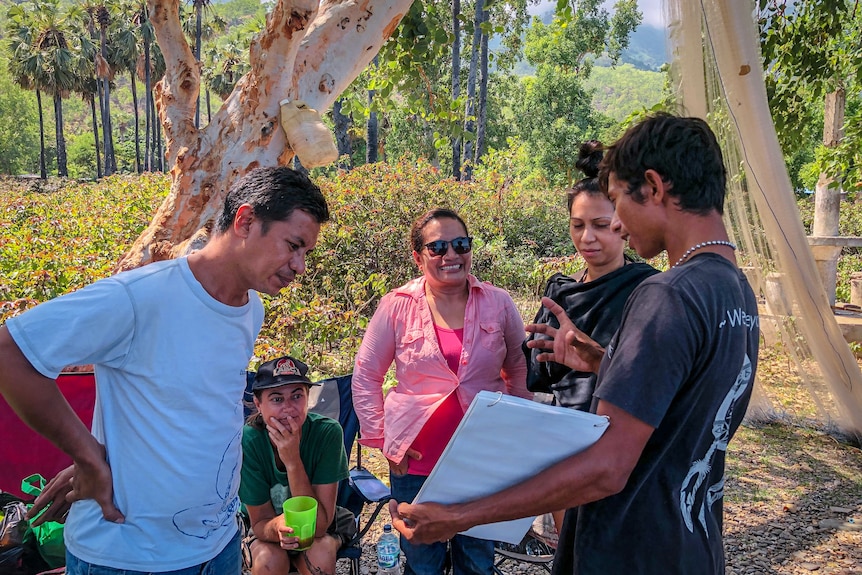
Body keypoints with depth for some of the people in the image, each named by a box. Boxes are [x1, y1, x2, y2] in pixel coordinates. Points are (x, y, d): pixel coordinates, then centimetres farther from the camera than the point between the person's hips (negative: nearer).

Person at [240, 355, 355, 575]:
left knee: (319, 556, -31)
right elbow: (260, 522, -16)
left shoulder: (328, 432, -28)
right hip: (268, 524, 1)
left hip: (319, 523, -1)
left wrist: (292, 460, -38)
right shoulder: (247, 441, -26)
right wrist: (277, 527, -41)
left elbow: (318, 526, -28)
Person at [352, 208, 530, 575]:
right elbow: (366, 376, 2)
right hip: (416, 460, -1)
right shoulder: (397, 306, -7)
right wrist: (382, 439, -2)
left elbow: (519, 372, 8)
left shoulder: (498, 304, -4)